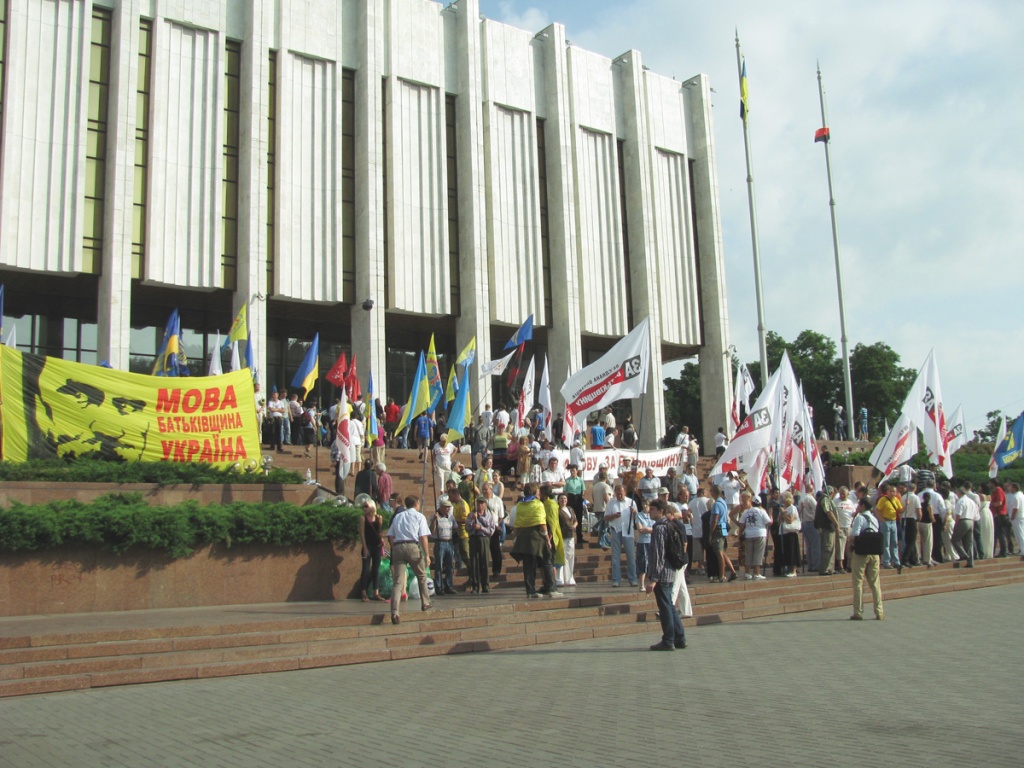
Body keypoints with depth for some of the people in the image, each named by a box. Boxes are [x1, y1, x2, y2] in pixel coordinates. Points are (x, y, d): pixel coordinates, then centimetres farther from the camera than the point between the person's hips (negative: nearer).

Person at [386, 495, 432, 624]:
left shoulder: (397, 516, 20)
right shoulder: (419, 516, 7)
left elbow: (391, 536, 13)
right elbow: (423, 537, -2)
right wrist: (427, 555, -4)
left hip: (397, 547, 3)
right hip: (413, 546, -3)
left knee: (398, 582, -4)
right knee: (422, 576, 21)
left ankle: (394, 612, -18)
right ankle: (425, 604, 32)